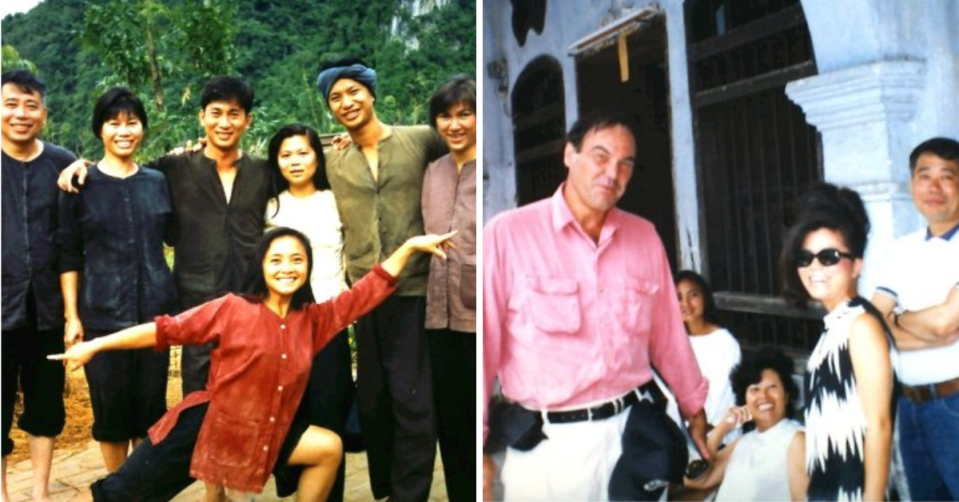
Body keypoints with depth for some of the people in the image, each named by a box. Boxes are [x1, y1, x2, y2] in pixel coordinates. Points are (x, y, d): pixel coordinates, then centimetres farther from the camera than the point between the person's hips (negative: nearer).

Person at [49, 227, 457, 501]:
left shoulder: (314, 319, 0)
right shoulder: (232, 309, -11)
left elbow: (368, 292, 0)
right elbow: (166, 330, -8)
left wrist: (410, 246, -5)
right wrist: (94, 346, -7)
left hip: (263, 434, 4)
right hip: (206, 424, -4)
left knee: (328, 448, -5)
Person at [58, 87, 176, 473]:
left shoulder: (158, 181, 8)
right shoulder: (80, 185, 0)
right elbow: (69, 256, 0)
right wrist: (71, 315, -4)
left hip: (155, 310, 2)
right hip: (103, 315, -2)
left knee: (151, 407, 10)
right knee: (111, 408, 7)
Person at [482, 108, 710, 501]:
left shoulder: (645, 237, 4)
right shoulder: (507, 234, -11)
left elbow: (667, 334, 13)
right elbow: (483, 341, -10)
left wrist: (693, 406, 19)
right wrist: (478, 446, -9)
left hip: (636, 431, 4)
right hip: (548, 443, -4)